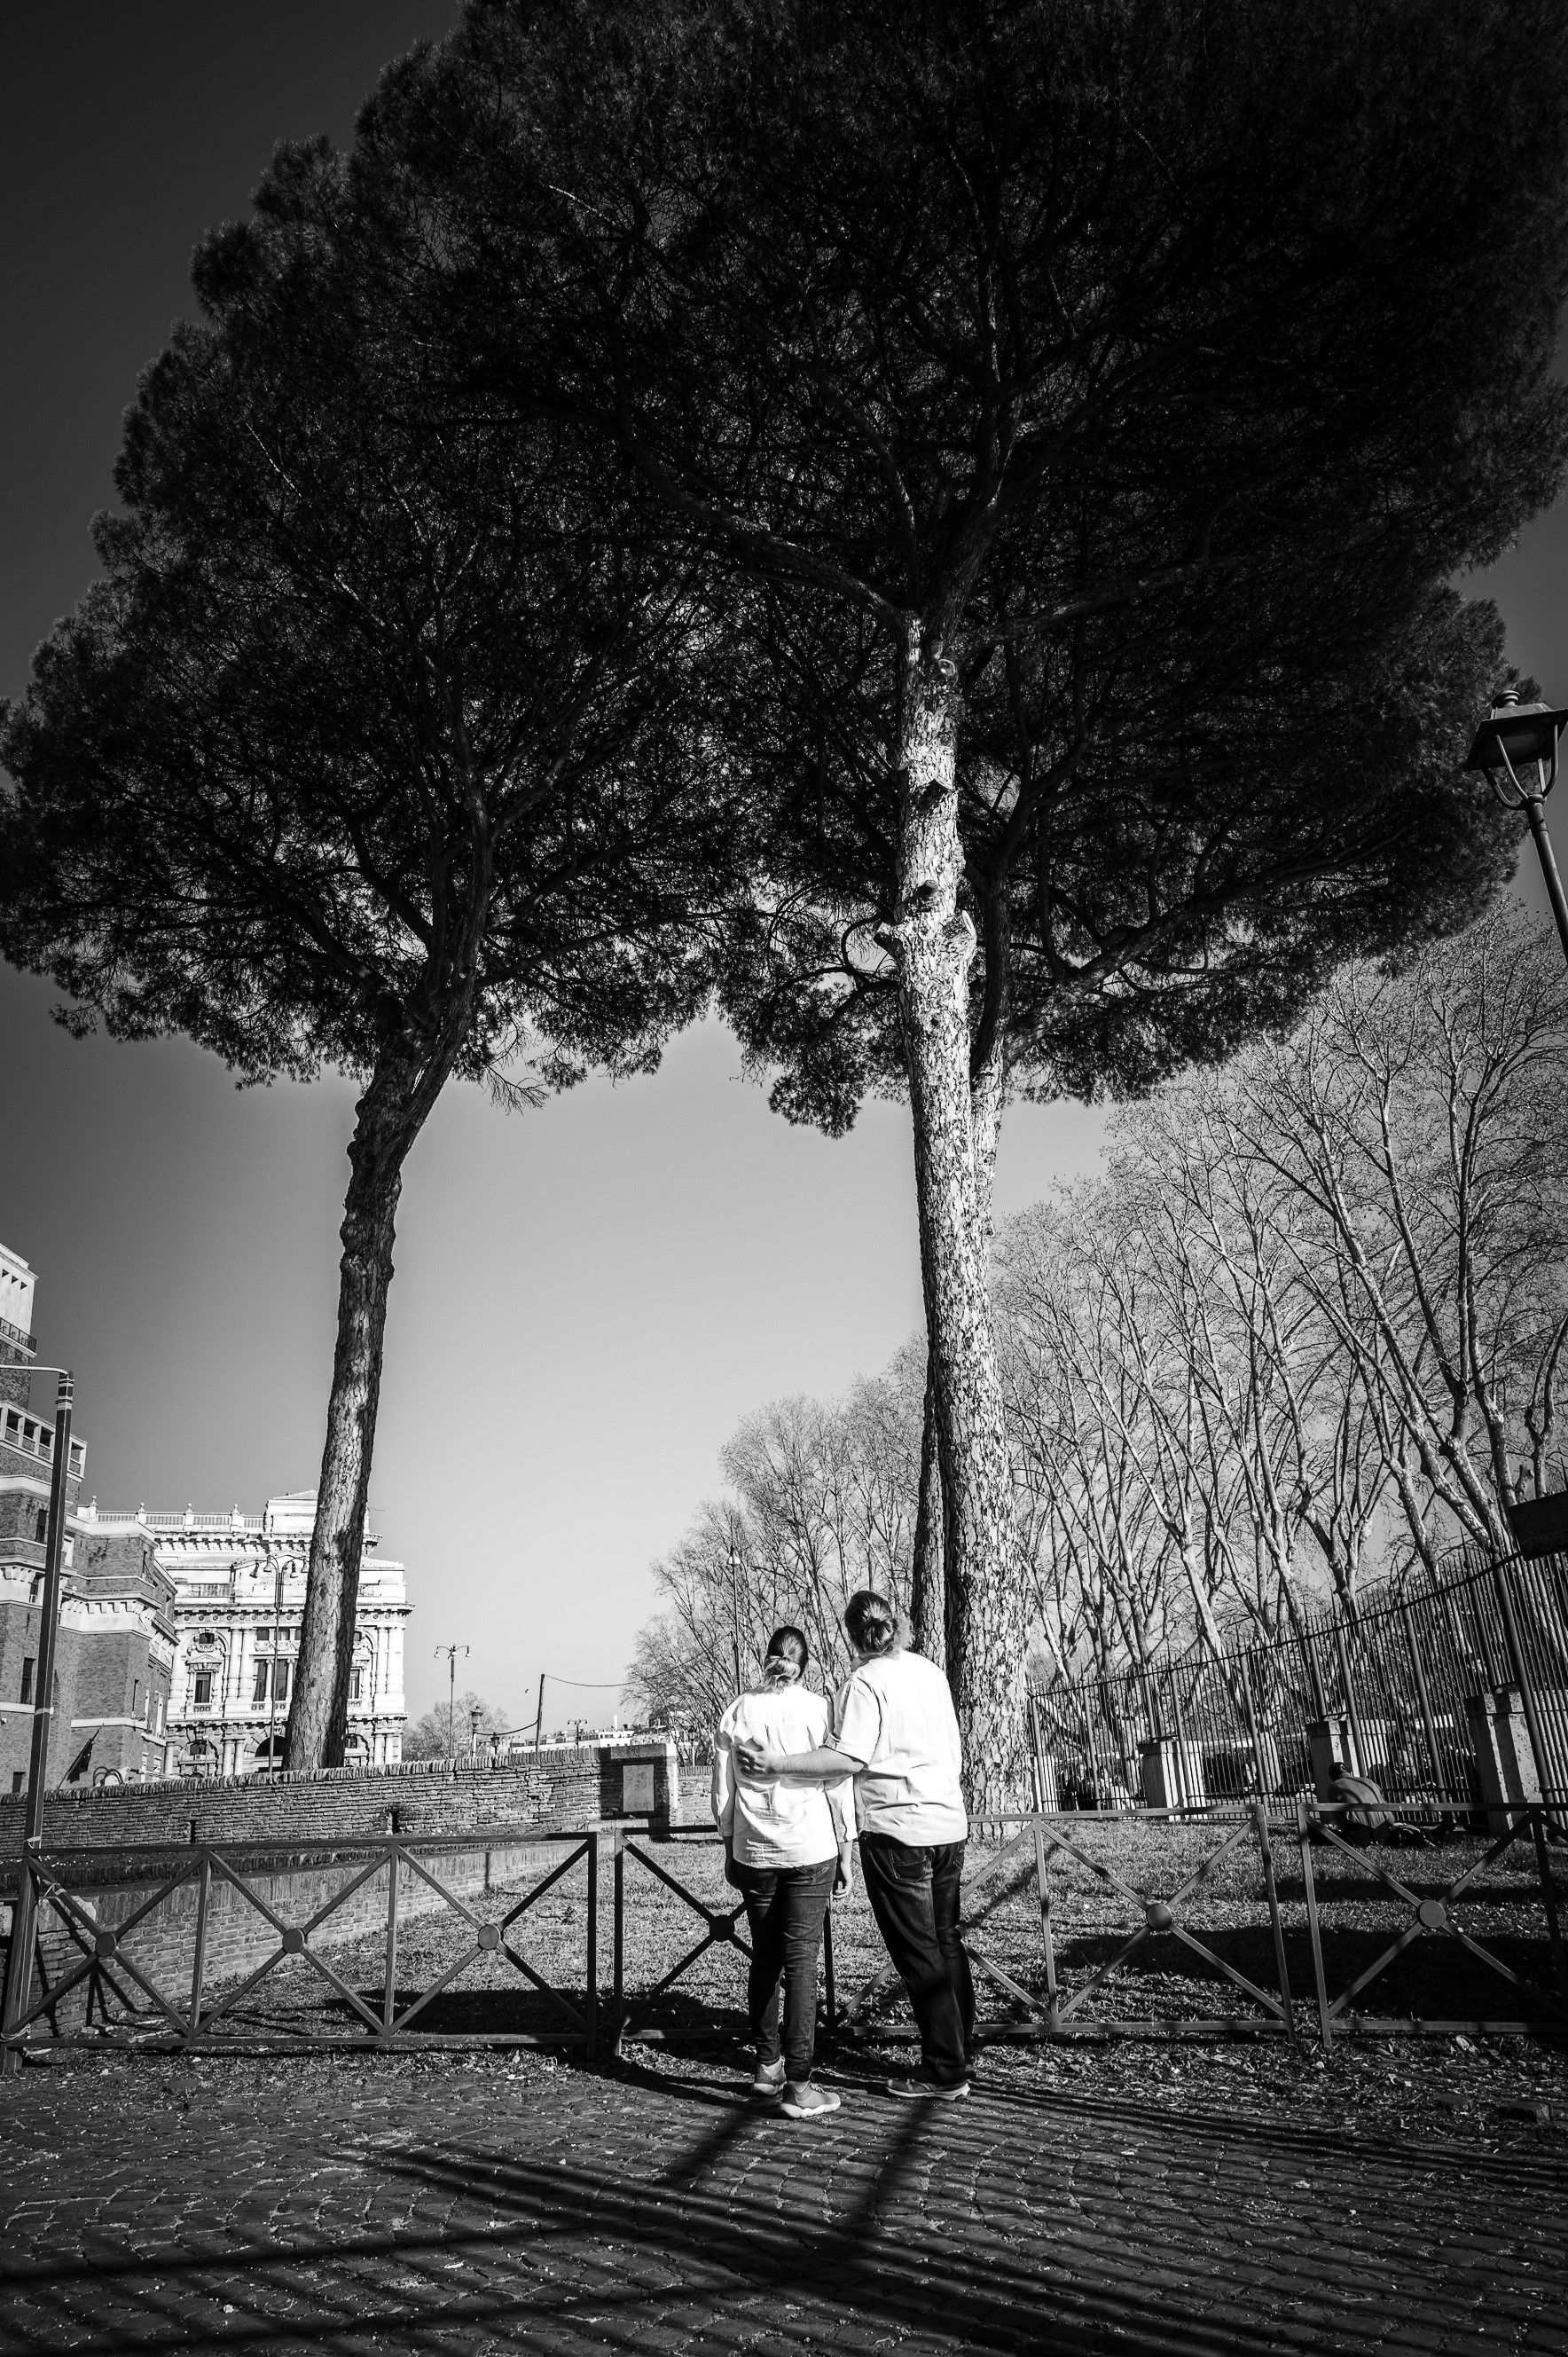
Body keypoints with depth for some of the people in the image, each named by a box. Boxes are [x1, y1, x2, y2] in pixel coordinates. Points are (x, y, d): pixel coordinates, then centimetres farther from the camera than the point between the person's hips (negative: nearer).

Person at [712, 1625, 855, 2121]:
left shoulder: (737, 1712, 1)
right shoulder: (817, 1709, -6)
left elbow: (722, 1793, 5)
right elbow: (839, 1785, -4)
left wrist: (730, 1851, 17)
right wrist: (846, 1850, 5)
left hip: (753, 1853, 3)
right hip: (810, 1851, -3)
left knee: (764, 1958, 16)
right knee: (801, 1961, 0)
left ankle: (767, 2065, 25)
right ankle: (798, 2085, 0)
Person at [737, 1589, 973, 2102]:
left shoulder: (864, 1683, -13)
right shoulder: (929, 1670, 8)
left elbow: (849, 1757, -24)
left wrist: (776, 1763, -26)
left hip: (897, 1829, -7)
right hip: (949, 1824, 7)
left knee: (917, 1951, 3)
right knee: (946, 1941, 18)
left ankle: (945, 2073, 8)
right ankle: (960, 2049, 26)